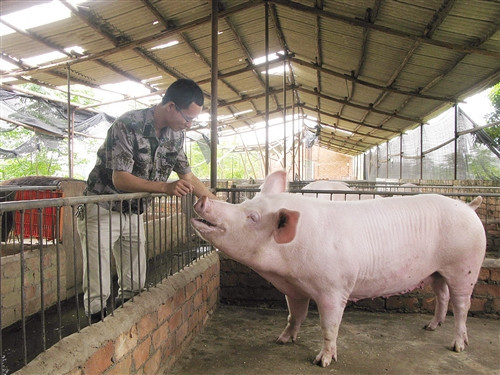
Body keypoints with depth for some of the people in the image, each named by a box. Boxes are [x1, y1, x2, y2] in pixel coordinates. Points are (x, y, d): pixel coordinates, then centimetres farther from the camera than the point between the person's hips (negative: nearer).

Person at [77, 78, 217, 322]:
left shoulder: (175, 135, -1)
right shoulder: (128, 125, -23)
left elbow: (188, 177, 7)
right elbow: (120, 179, -28)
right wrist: (165, 187, -39)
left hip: (134, 213, 7)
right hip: (101, 211, -6)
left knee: (135, 285, 11)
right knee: (98, 290, -5)